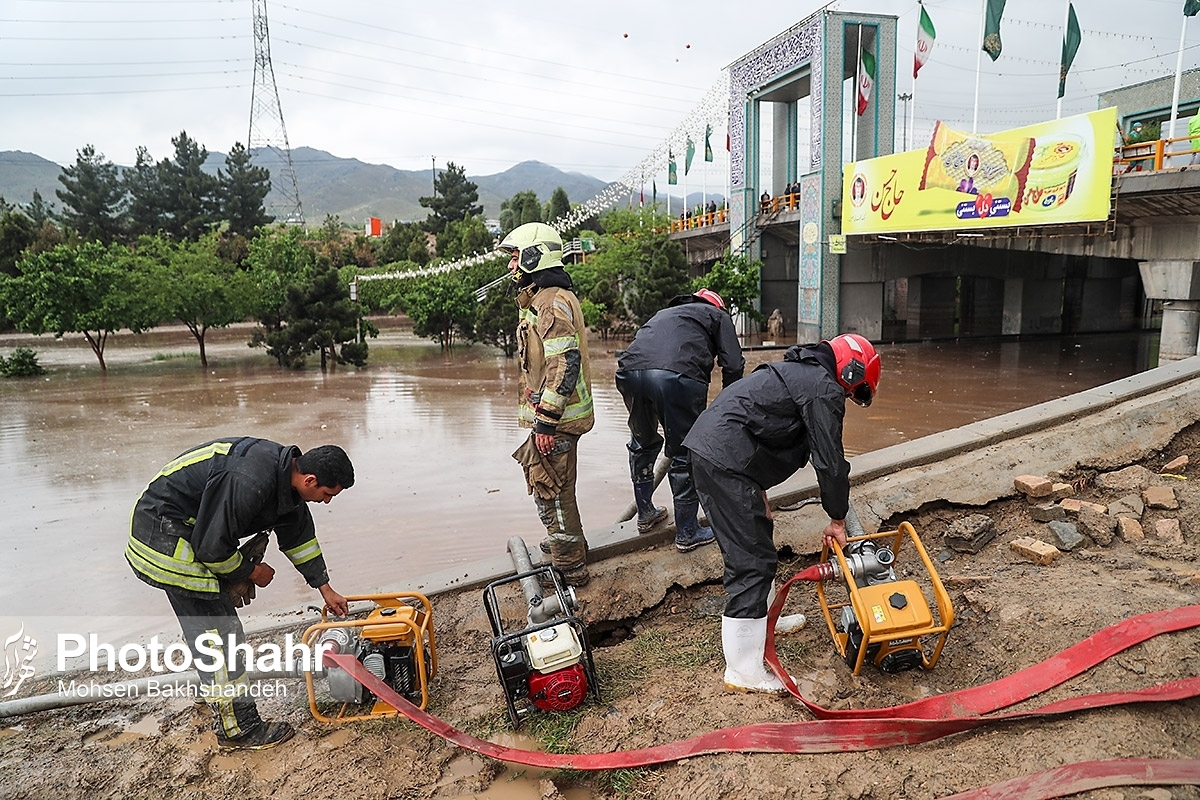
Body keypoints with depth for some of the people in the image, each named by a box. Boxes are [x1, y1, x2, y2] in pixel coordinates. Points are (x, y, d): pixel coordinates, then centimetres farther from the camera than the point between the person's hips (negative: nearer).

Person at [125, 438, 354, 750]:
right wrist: (251, 571, -7)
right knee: (219, 633, -6)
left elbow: (299, 533, 12)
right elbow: (212, 547, -26)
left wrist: (326, 589, 18)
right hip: (165, 533, -10)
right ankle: (238, 730, 4)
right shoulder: (250, 483, -33)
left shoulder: (286, 472, -1)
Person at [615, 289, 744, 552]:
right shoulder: (718, 315, 26)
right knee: (685, 454, 10)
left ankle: (645, 514, 41)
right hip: (678, 375, -5)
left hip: (629, 370, 5)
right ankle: (687, 533, 23)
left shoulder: (665, 313, 41)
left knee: (643, 443, 27)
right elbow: (733, 365, 12)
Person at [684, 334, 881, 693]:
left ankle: (766, 619, 43)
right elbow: (830, 462, -6)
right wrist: (837, 519, 7)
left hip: (707, 447, 11)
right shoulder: (825, 389, -6)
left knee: (757, 535, 24)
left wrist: (759, 495, 27)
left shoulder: (801, 372, 25)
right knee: (752, 560, -6)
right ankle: (744, 672, 1)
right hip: (727, 461, -11)